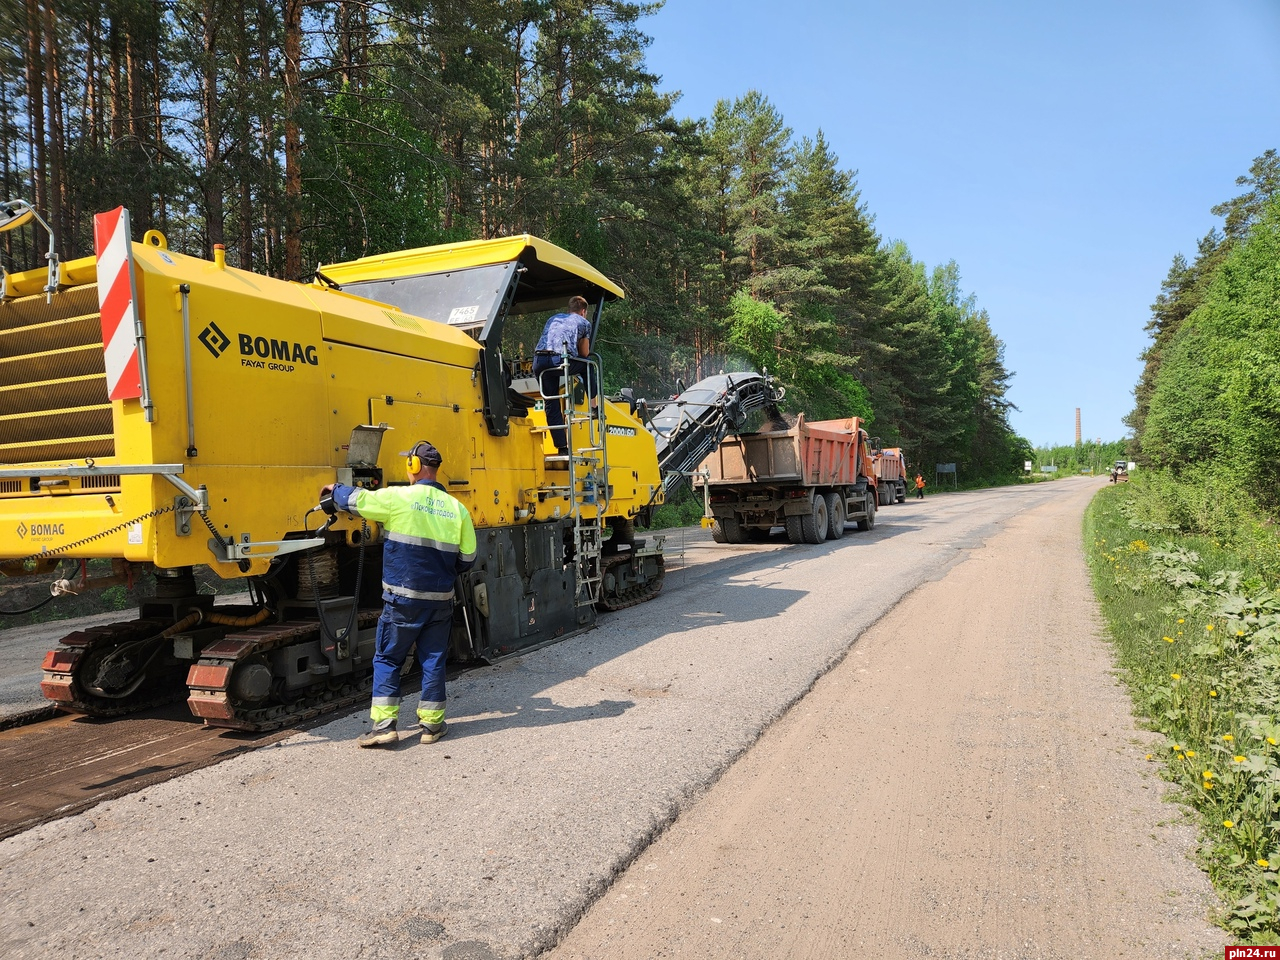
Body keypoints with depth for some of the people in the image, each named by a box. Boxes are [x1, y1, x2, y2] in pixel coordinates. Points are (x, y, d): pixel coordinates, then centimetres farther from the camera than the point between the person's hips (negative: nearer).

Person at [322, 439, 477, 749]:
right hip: (441, 598, 3)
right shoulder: (457, 508, 1)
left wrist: (335, 489, 17)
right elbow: (467, 558, 5)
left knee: (387, 659, 9)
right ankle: (432, 723, 17)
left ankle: (384, 725, 7)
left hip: (403, 597, -3)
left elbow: (354, 500, -5)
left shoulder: (399, 498, -11)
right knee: (433, 660, 12)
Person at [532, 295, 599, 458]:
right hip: (560, 361, -4)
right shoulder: (584, 322, 22)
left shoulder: (553, 318, 34)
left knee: (551, 405, 11)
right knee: (588, 367, 27)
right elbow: (585, 354, 24)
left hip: (539, 362, 4)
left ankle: (562, 448, 10)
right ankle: (594, 407, 27)